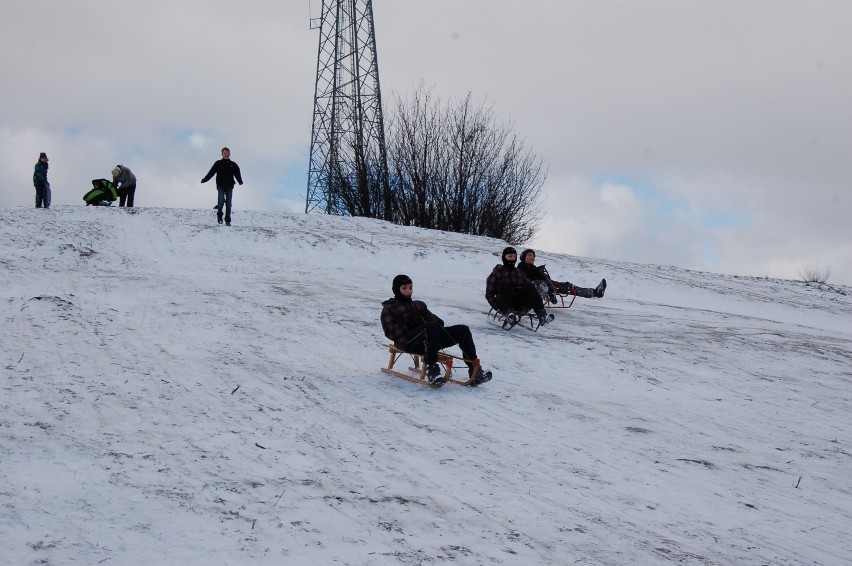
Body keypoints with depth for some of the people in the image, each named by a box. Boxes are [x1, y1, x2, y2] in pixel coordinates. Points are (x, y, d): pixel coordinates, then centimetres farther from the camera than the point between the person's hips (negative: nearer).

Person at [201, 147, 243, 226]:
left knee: (228, 204, 0)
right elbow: (211, 173, 2)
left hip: (229, 187, 2)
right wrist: (204, 180, -6)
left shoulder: (233, 165, 9)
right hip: (220, 186, -1)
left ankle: (228, 221, 4)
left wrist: (240, 181, -6)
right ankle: (219, 216, 4)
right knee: (221, 200, -16)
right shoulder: (218, 164, 5)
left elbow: (237, 174, 6)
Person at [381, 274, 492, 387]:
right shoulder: (389, 309, 17)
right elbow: (390, 332, 1)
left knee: (462, 330, -15)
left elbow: (432, 319, 27)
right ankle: (432, 369, -50)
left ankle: (474, 369, -27)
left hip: (430, 337, 6)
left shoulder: (419, 305, 35)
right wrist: (409, 325, -11)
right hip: (407, 341, -6)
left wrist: (438, 322, 2)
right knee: (431, 328, -39)